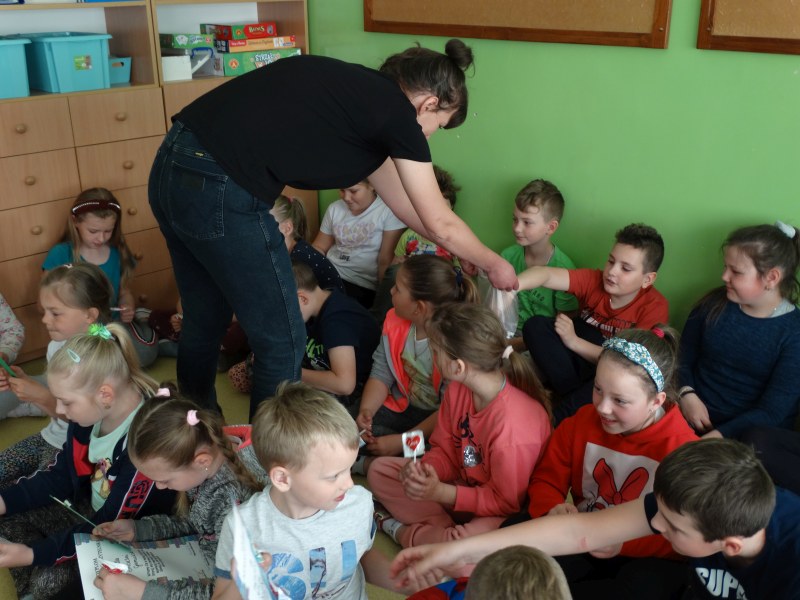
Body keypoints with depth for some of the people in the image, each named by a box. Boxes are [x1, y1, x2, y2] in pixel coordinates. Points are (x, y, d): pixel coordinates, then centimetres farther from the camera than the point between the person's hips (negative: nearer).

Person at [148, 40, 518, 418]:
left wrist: (460, 254, 35)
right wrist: (493, 265, 21)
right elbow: (441, 224, 4)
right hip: (220, 190, -10)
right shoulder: (396, 112, -4)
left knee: (204, 323, 27)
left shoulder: (360, 92, 20)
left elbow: (402, 202, 28)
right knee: (282, 343, 7)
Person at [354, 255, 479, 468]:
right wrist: (366, 410, -20)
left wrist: (401, 442, -24)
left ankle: (365, 464, -15)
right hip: (401, 407, 6)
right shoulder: (394, 320, -4)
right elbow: (381, 375, -1)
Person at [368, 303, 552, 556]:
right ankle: (446, 528, -10)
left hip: (503, 516, -7)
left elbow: (507, 502, -22)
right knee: (379, 469, 4)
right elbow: (444, 451, 2)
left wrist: (441, 492, -27)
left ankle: (405, 533, -5)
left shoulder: (513, 424, -33)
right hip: (464, 483, 8)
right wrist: (424, 468, -21)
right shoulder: (457, 389, -10)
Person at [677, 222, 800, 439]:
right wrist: (687, 394, -10)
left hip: (745, 435, -3)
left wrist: (713, 438, -23)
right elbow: (683, 357, 10)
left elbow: (772, 413, -12)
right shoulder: (714, 303, 2)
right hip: (691, 420, 3)